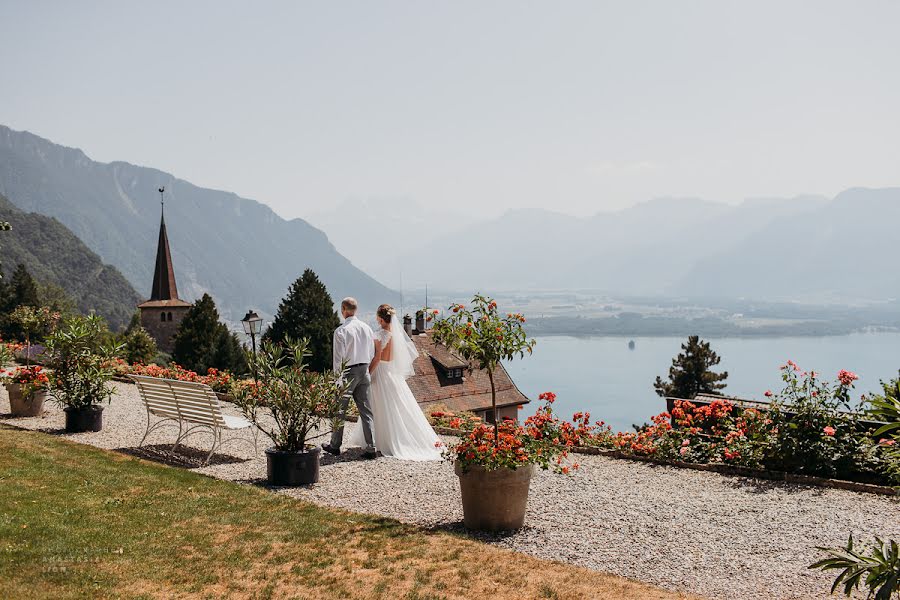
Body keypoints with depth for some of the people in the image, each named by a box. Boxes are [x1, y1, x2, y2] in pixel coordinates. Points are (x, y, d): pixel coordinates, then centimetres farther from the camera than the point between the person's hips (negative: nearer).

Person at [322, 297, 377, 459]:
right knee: (366, 410, 7)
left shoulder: (341, 331, -14)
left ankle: (335, 445, 21)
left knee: (339, 410, 9)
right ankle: (371, 448, 5)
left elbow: (338, 358, -13)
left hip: (348, 371, -5)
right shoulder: (367, 328, 4)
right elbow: (372, 353, 9)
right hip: (364, 370, 5)